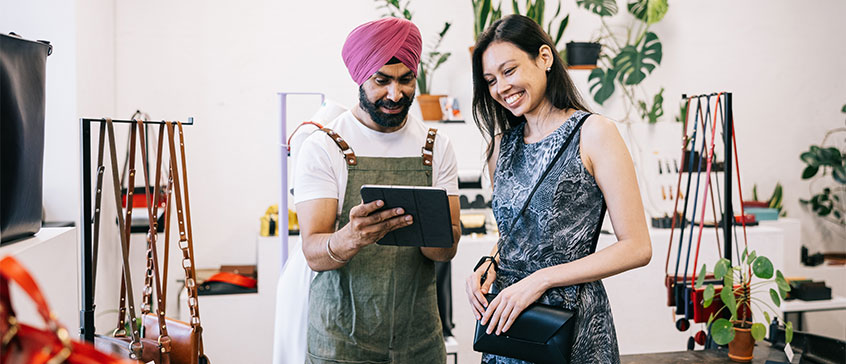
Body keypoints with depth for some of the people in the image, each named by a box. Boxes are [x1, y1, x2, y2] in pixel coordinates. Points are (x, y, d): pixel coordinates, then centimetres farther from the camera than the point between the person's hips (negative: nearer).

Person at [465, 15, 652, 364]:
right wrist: (487, 265, -4)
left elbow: (636, 248, -14)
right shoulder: (504, 142, 7)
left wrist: (542, 279, -19)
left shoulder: (593, 133, -11)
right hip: (506, 316, 6)